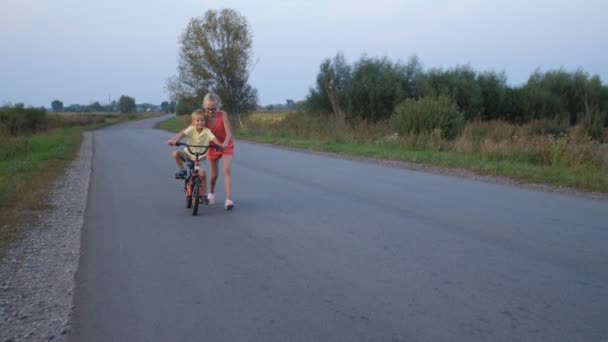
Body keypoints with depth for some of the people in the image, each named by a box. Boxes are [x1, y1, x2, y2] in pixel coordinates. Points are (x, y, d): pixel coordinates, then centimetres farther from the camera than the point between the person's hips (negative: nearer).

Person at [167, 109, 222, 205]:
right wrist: (174, 140, -46)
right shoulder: (191, 129, -13)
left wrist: (220, 144, -45)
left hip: (200, 157, -1)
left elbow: (214, 138, -25)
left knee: (202, 173, -17)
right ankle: (182, 170, -2)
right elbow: (182, 133, -28)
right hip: (188, 154, 1)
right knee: (176, 153, -26)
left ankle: (203, 195, 1)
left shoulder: (207, 131, -12)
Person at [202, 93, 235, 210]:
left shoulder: (222, 115, -25)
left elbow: (229, 133, -33)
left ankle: (228, 200, -23)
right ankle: (211, 193, 41)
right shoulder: (204, 117, -19)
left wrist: (225, 143, -53)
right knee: (214, 174, 12)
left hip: (226, 145, -2)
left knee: (227, 170, -17)